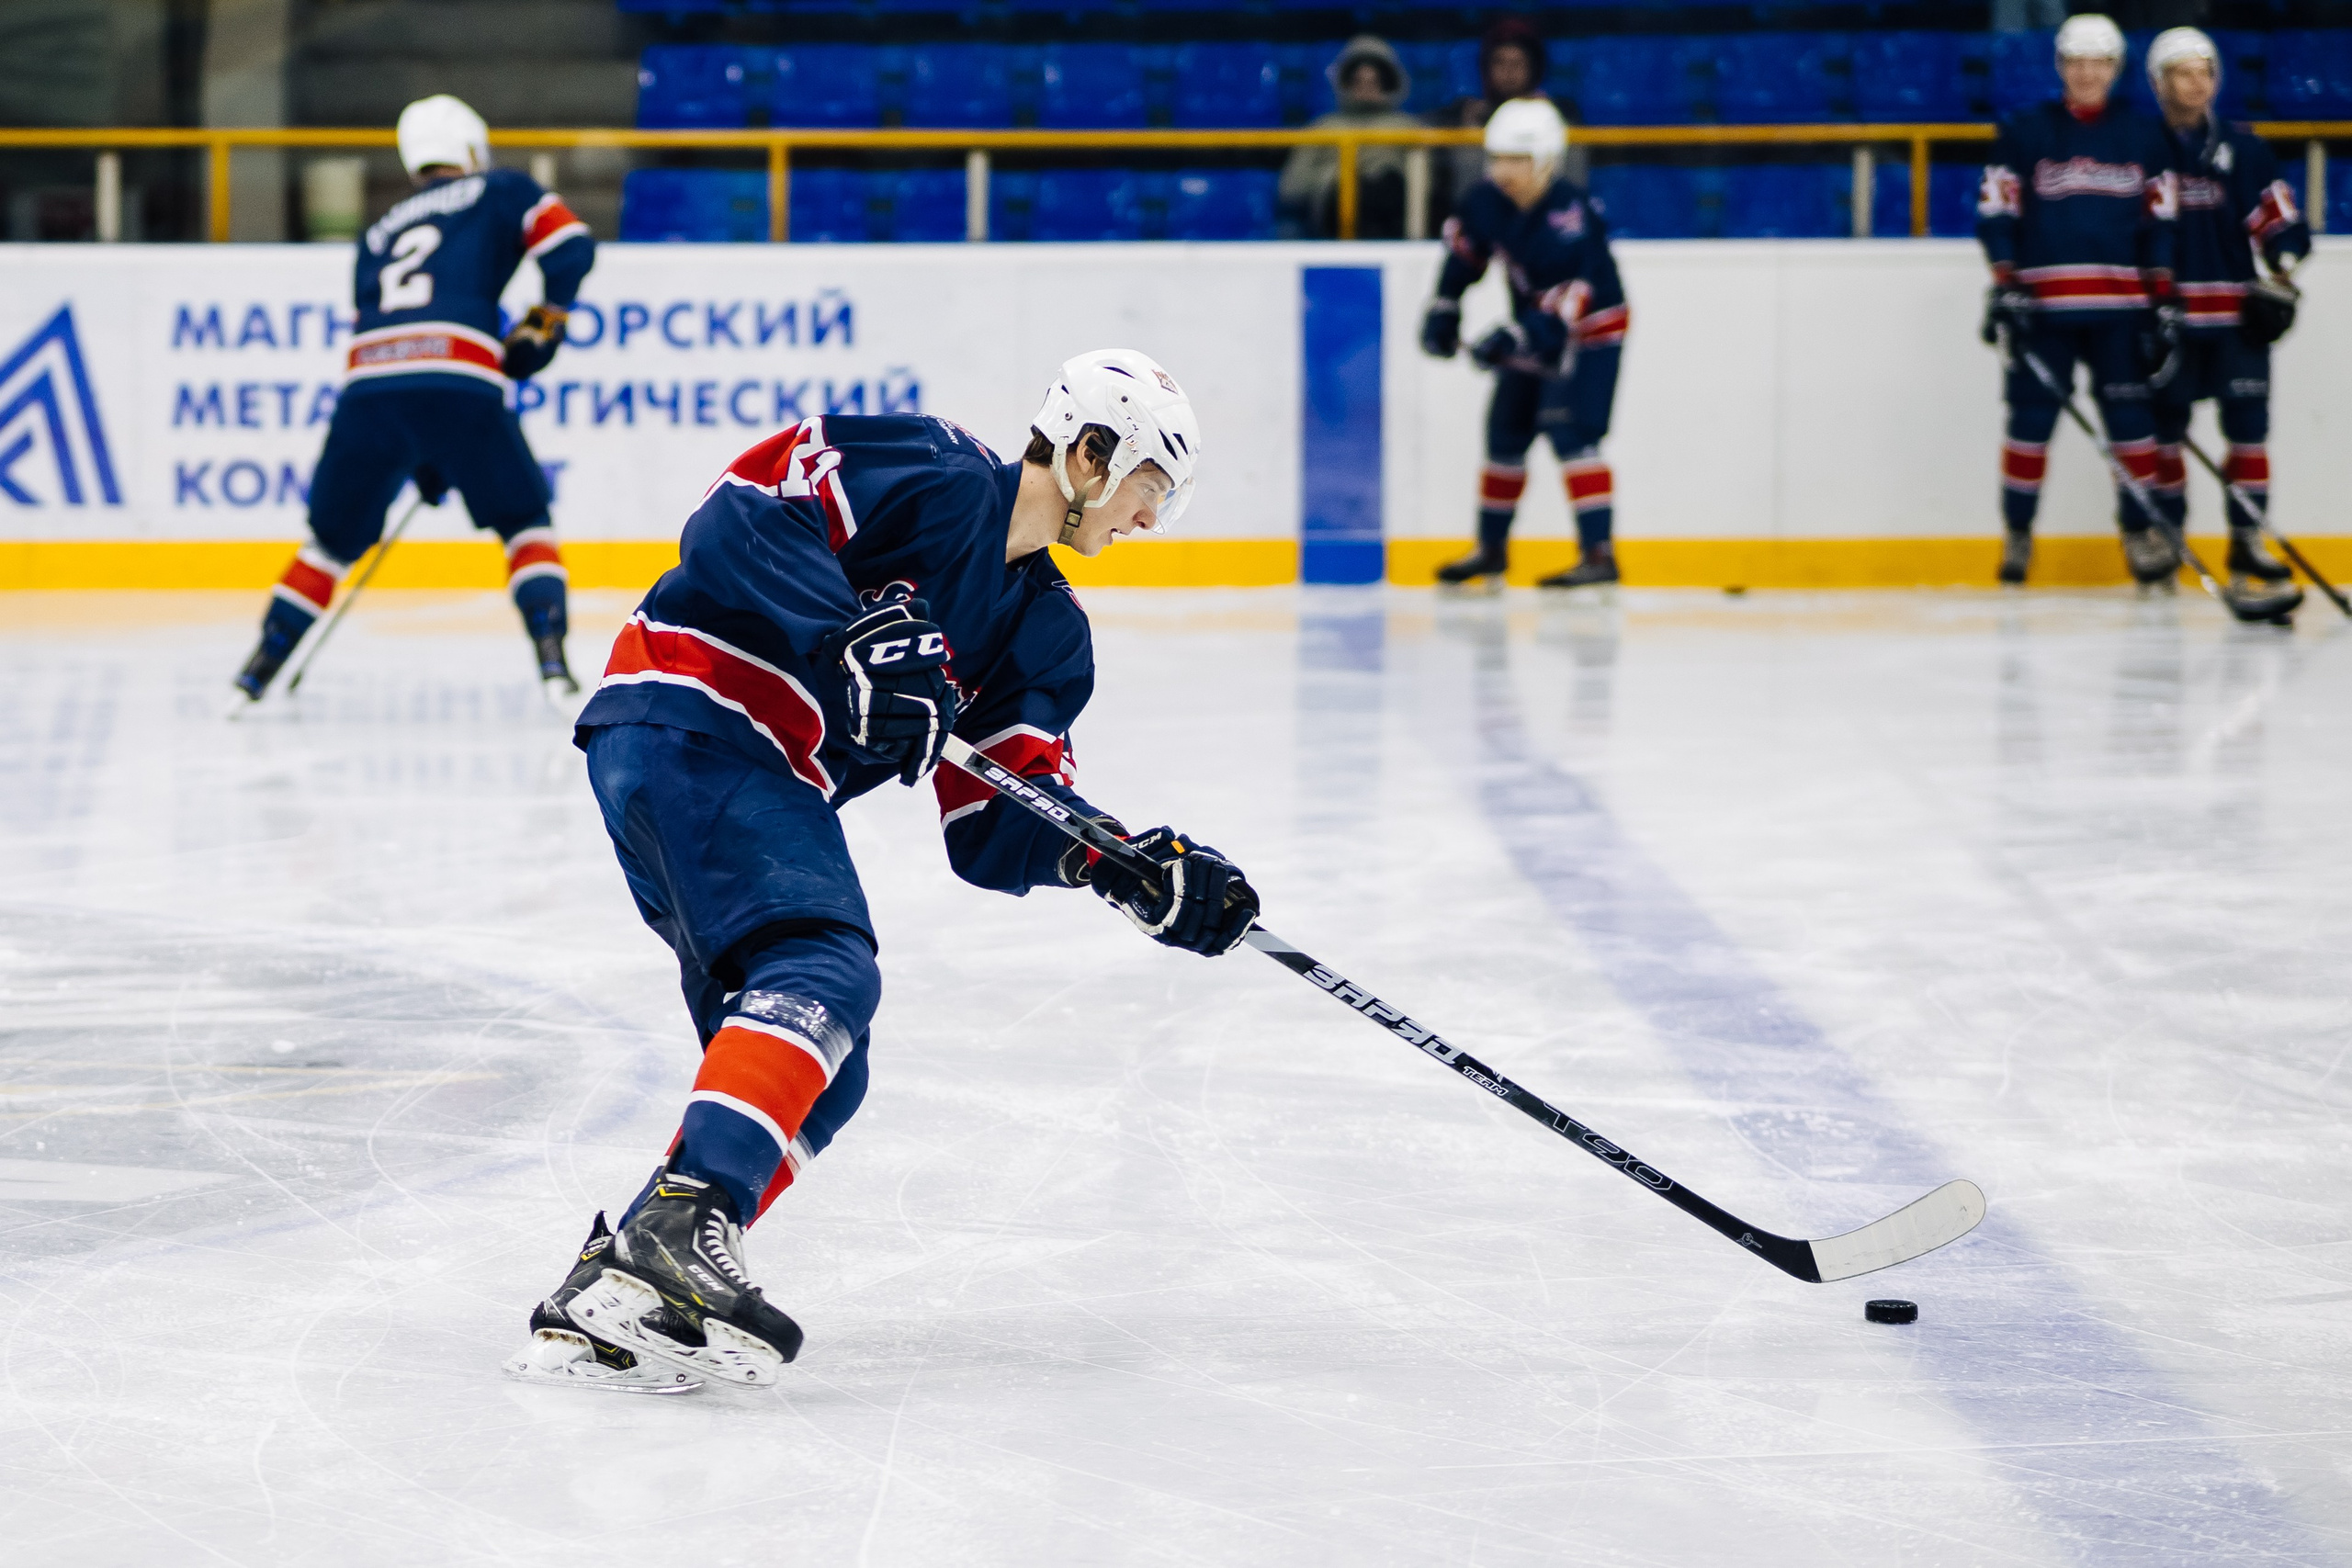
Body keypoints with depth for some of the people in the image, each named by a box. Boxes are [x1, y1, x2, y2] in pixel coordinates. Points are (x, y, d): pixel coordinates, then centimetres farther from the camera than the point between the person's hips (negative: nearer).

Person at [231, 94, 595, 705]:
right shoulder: (501, 191, 20)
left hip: (367, 385, 3)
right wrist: (541, 324, 20)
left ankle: (262, 663, 17)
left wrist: (426, 465, 33)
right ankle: (551, 659, -1)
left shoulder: (378, 235, 34)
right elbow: (571, 247, 5)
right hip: (461, 385, -3)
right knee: (525, 521, 15)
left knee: (335, 535, 21)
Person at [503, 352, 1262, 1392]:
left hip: (773, 788, 10)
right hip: (687, 721, -10)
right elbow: (738, 519, -18)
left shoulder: (1046, 634, 17)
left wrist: (1133, 869, -4)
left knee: (819, 1082, 3)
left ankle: (605, 1304, -4)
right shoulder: (928, 473, -7)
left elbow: (996, 827, 11)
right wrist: (855, 640, -27)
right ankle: (680, 1226, -40)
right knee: (827, 976, -27)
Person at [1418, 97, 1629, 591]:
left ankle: (1599, 554, -21)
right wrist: (1444, 309, 8)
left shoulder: (1570, 213, -31)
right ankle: (1492, 548, 28)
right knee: (1506, 433, 11)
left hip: (1592, 328, -8)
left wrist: (1516, 337, -43)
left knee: (1570, 430, -21)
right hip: (1534, 328, 8)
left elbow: (1569, 294, -36)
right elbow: (1464, 249, 11)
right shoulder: (1487, 200, -9)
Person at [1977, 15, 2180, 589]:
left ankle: (2142, 533, 10)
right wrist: (2005, 286, -8)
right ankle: (2016, 535, 9)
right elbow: (1996, 211, 1)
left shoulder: (2143, 137, 9)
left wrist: (2164, 297, 3)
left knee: (2131, 415, 0)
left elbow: (2161, 220, 9)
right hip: (2043, 303, -1)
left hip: (2119, 304, 1)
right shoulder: (2024, 131, 3)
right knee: (2031, 417, -2)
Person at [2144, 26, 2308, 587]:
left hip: (2236, 311, 1)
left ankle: (2245, 541, 4)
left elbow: (2280, 222, 7)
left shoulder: (2243, 148, 6)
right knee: (2164, 429, 2)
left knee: (2248, 426, -2)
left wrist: (2280, 283, -6)